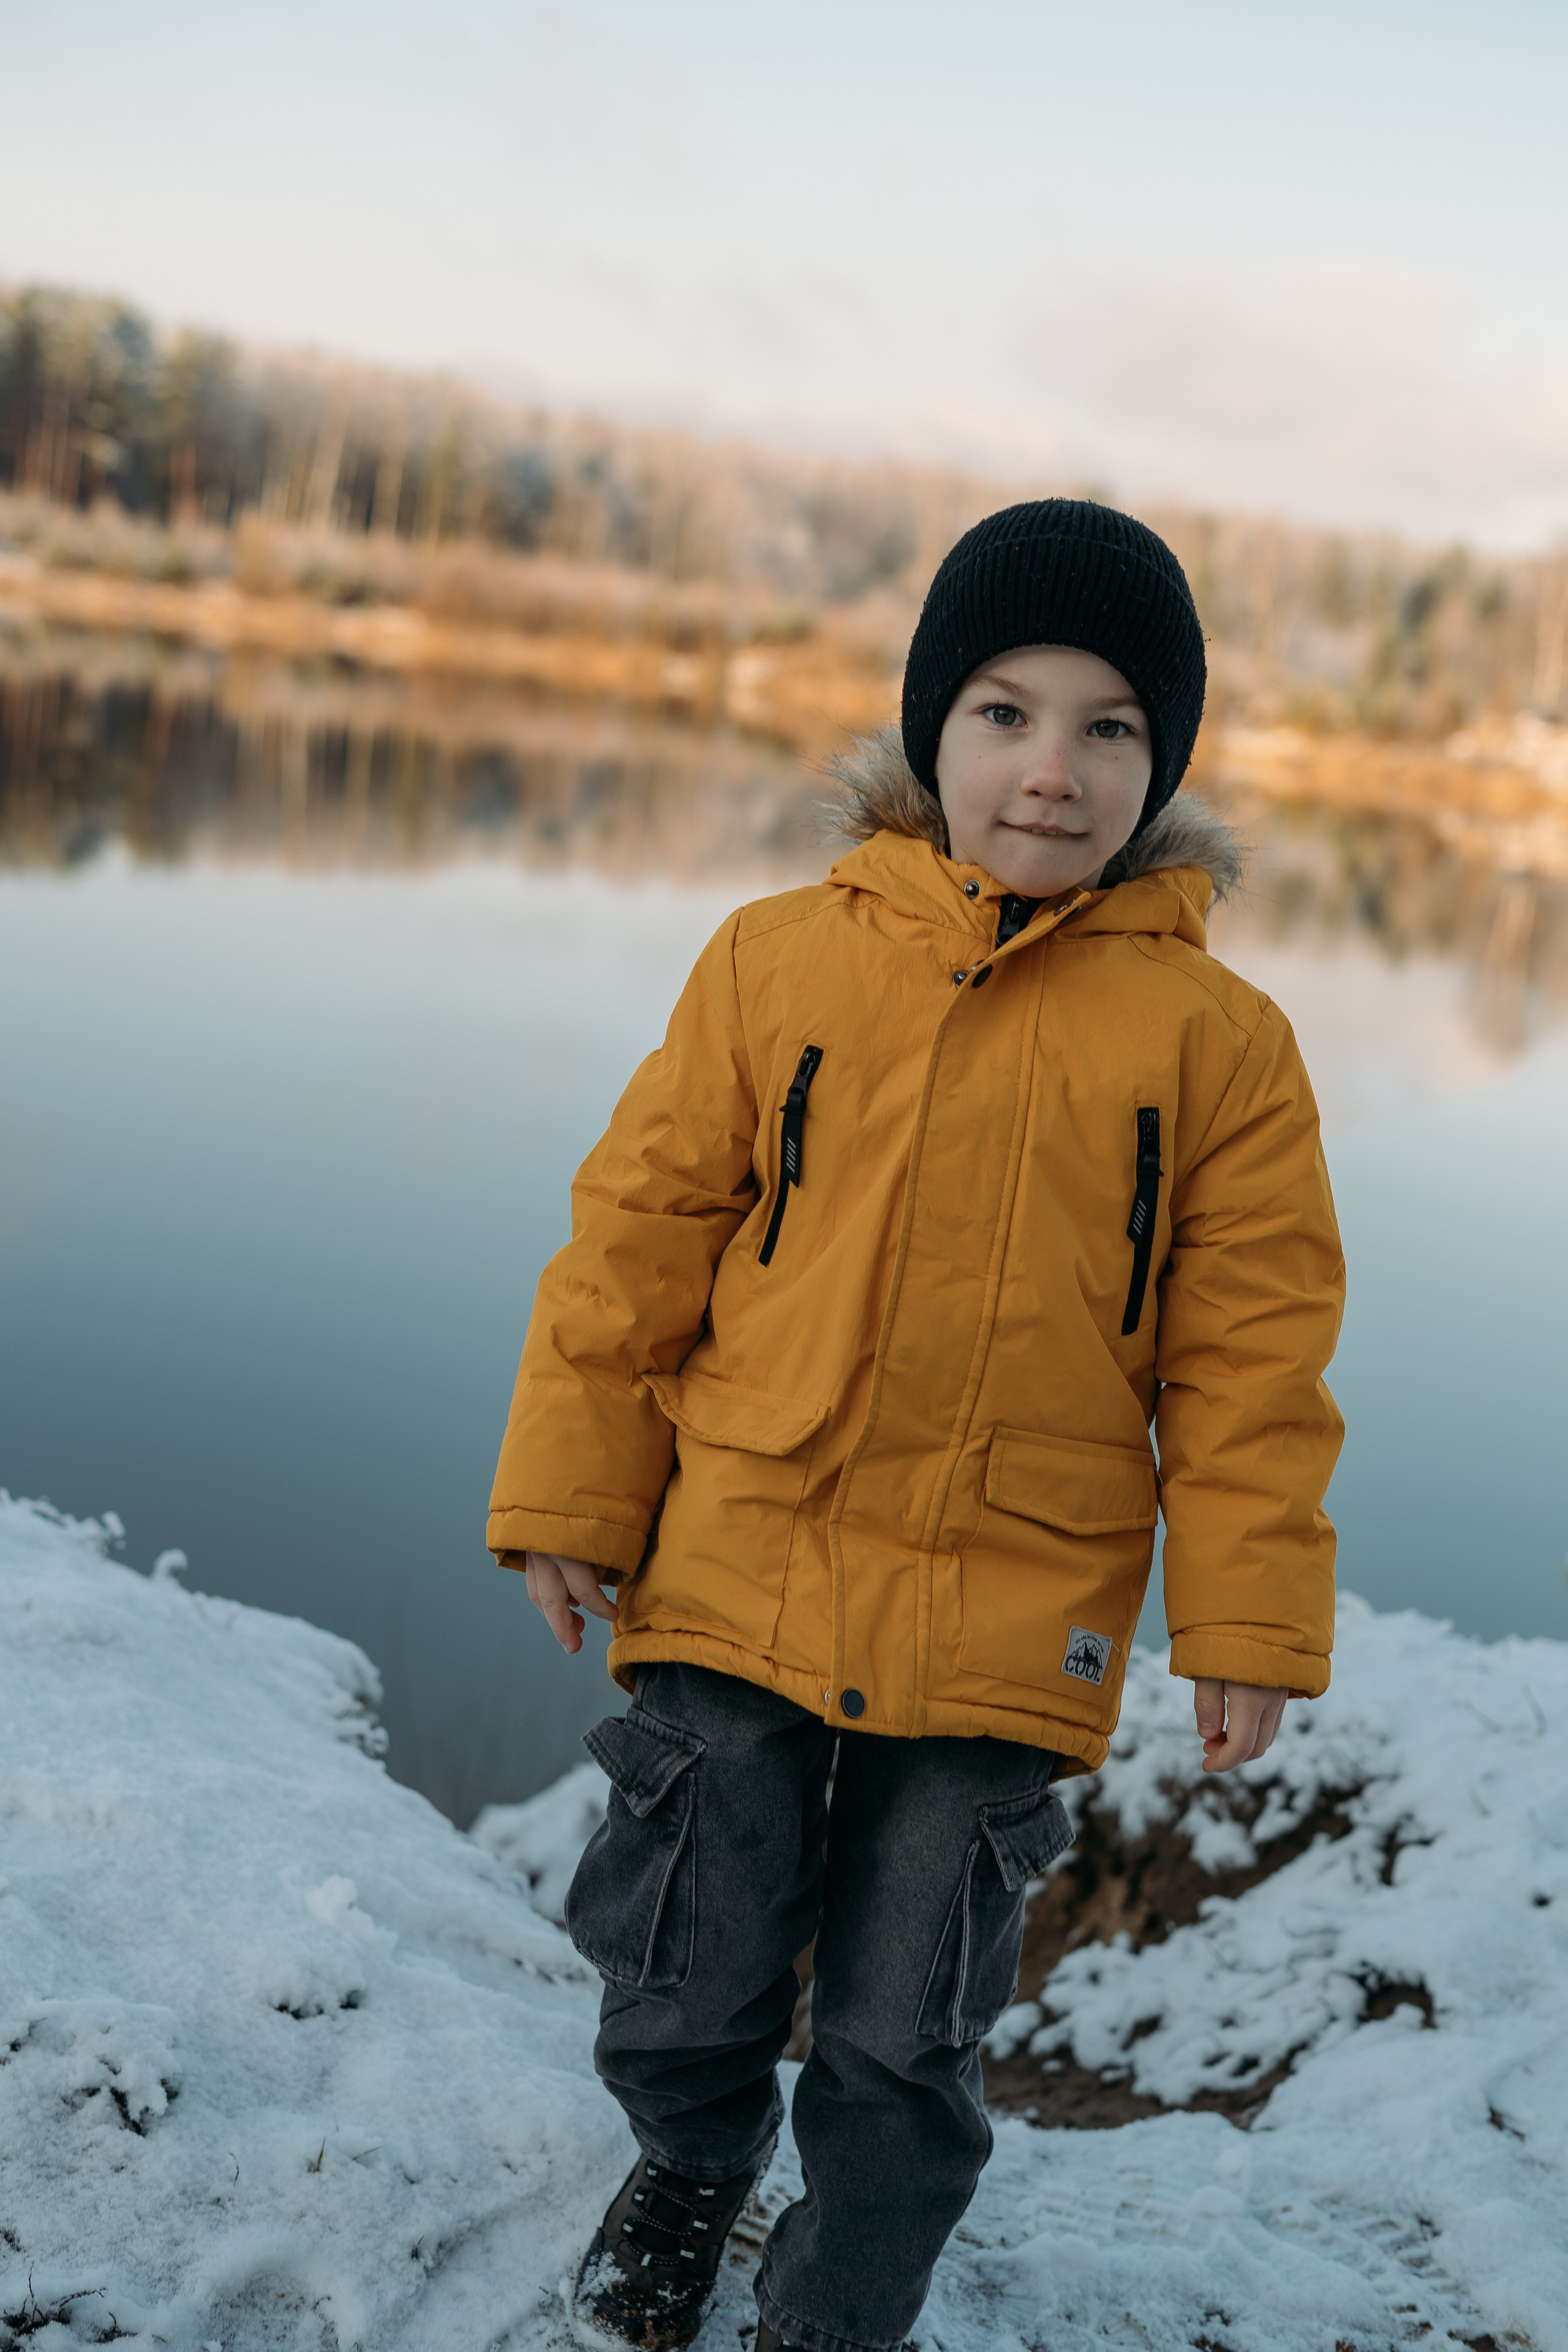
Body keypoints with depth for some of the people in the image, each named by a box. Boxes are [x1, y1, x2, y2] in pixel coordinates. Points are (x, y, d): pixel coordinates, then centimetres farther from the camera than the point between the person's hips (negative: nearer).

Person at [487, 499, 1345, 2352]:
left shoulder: (1217, 1037, -4)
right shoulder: (780, 960, -3)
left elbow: (1251, 1352, 1)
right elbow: (640, 1236, 3)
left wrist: (1248, 1622, 0)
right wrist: (570, 1497, 4)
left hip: (1008, 1630, -1)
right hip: (736, 1580, 1)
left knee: (903, 2041, 10)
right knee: (684, 1980, 13)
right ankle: (692, 2160, 46)